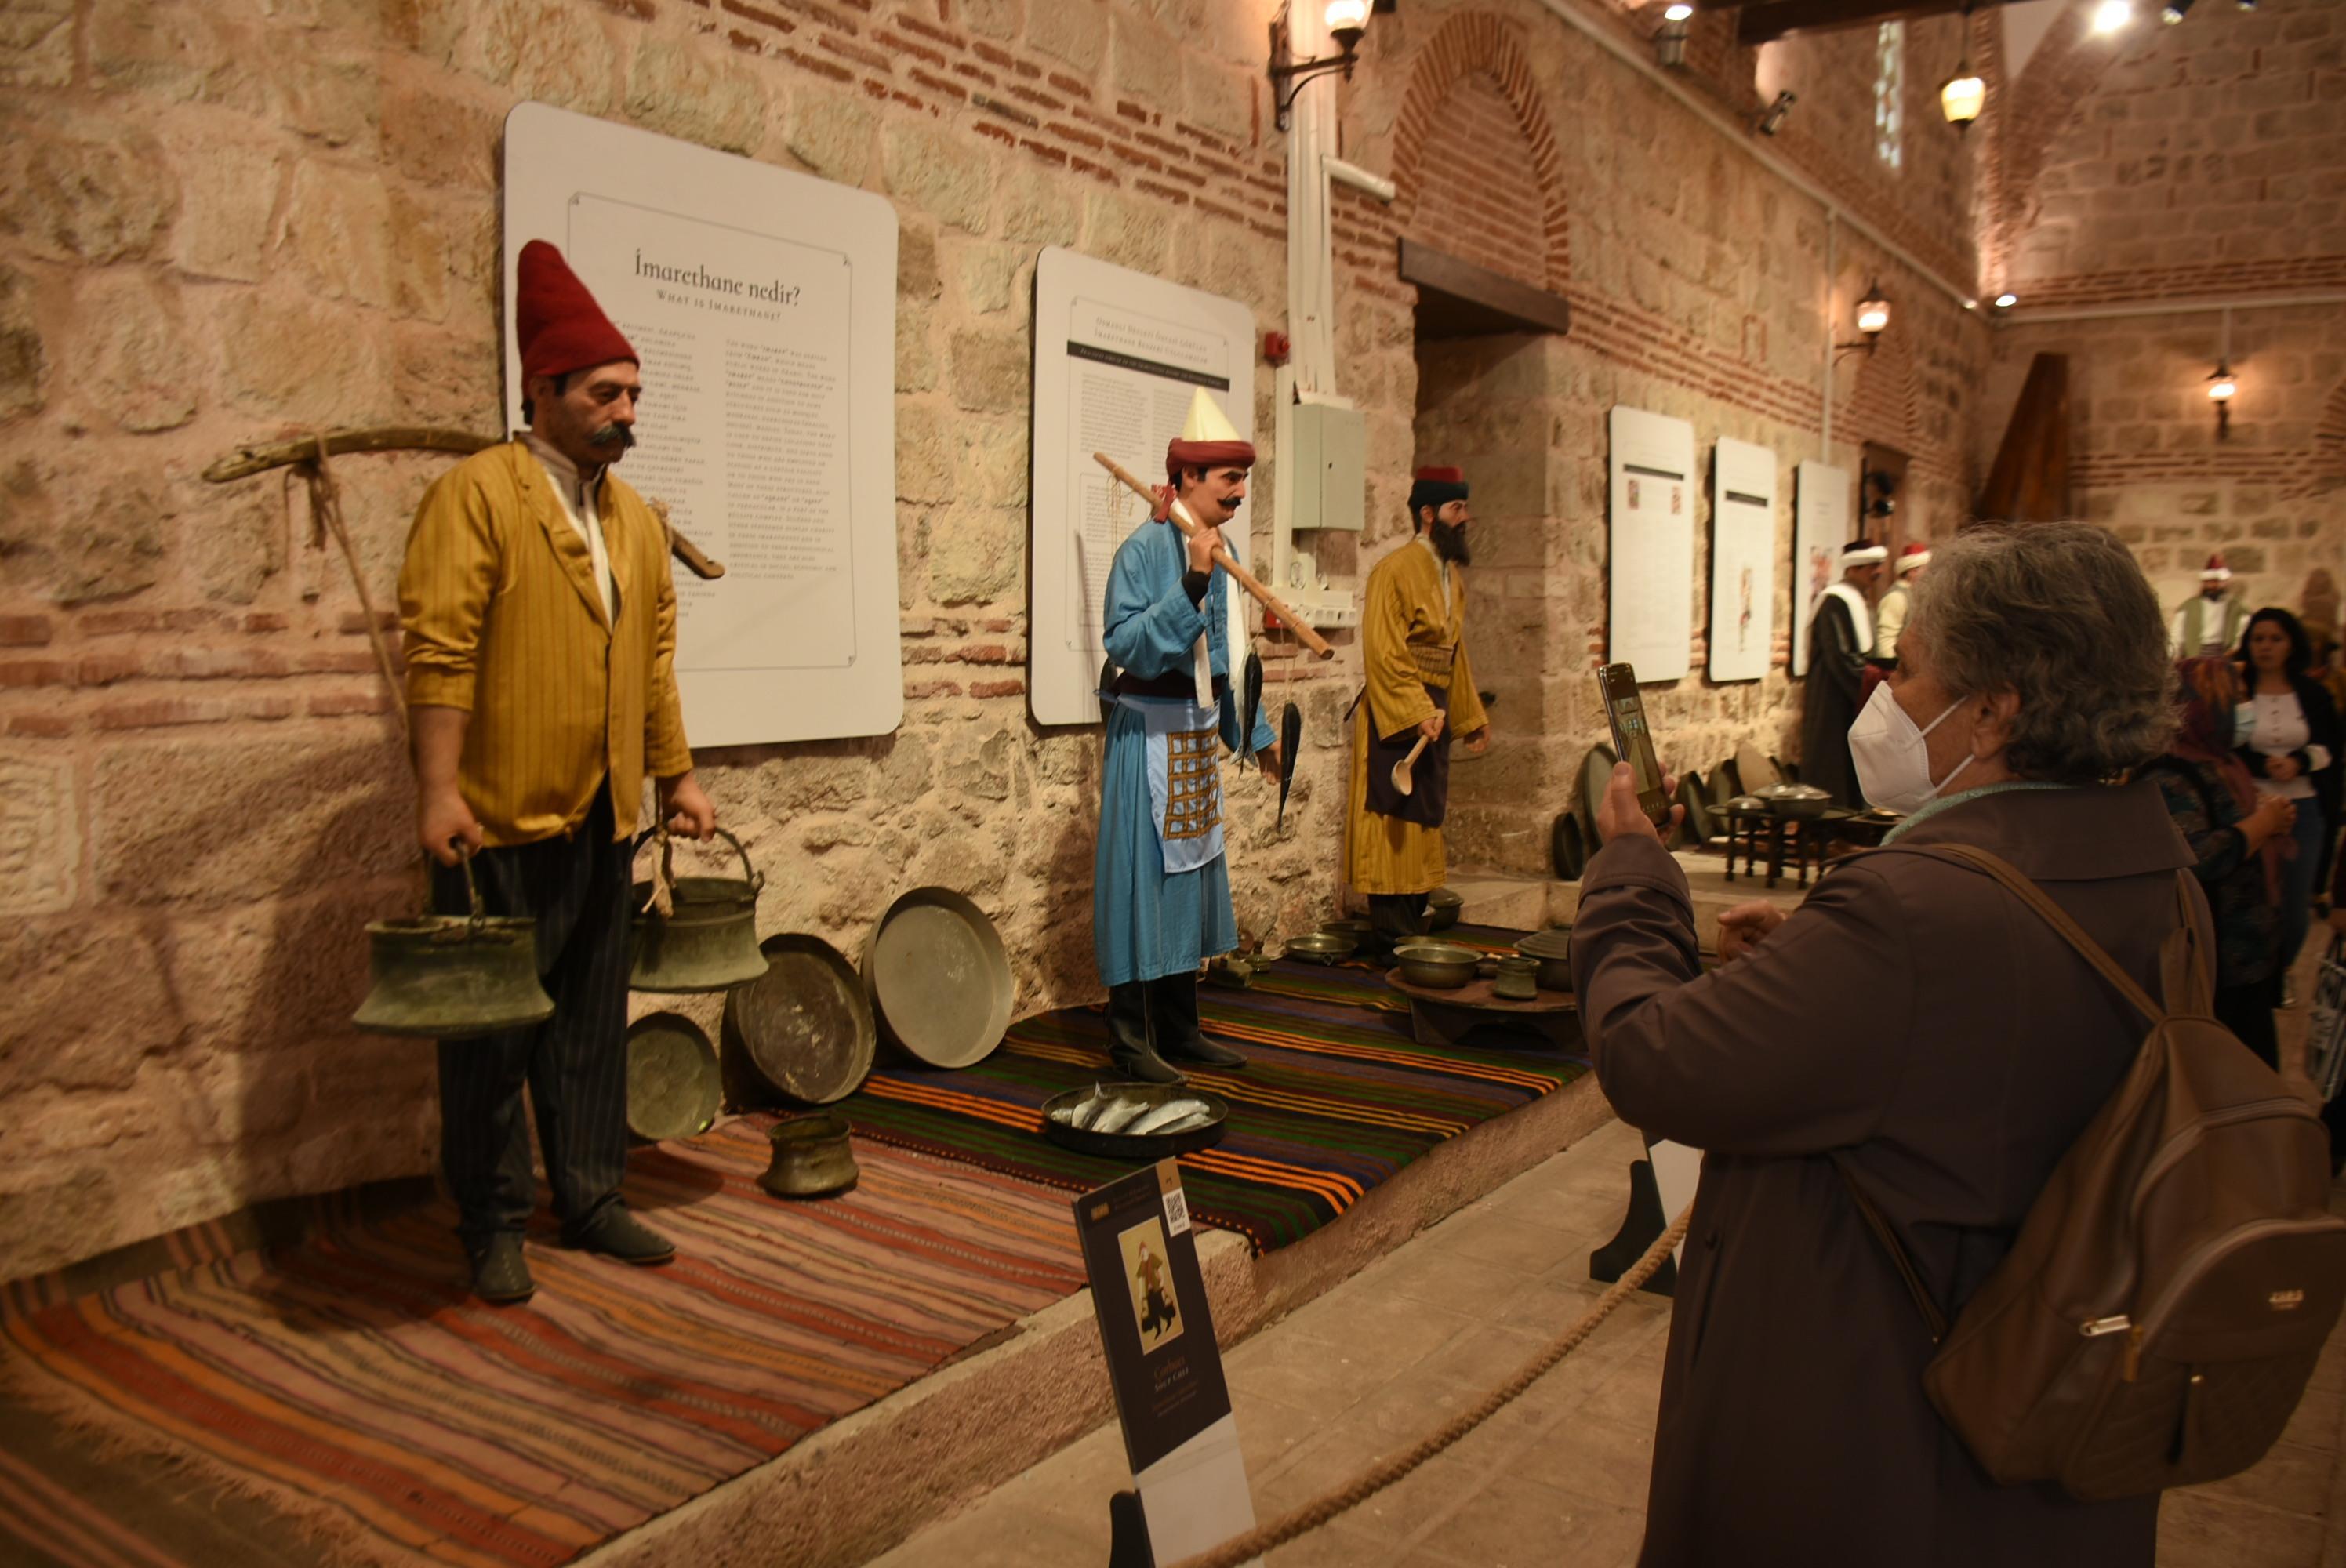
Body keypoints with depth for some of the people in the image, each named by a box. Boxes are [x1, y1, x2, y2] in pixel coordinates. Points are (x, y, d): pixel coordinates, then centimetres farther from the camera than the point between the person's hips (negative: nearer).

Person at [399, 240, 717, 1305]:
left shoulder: (636, 519, 15)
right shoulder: (476, 495, -7)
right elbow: (439, 648, -14)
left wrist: (675, 773, 14)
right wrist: (438, 788, -20)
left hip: (603, 816, 6)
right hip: (501, 817, -6)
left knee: (592, 1018, 13)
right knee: (491, 1019, 4)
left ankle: (590, 1198, 25)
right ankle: (492, 1226, 17)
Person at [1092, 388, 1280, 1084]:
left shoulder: (1221, 550, 9)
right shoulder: (1144, 550, -15)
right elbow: (1126, 645, -25)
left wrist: (1256, 733, 24)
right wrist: (1191, 583, -30)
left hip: (1198, 737, 9)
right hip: (1149, 735, -8)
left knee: (1193, 874, 13)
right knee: (1144, 874, -4)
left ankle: (1179, 1027, 24)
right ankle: (1129, 1038, 6)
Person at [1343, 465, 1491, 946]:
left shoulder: (1451, 576, 14)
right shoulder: (1395, 571, -13)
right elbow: (1383, 653, -19)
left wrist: (1472, 716, 22)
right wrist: (1418, 712, -25)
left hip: (1435, 712, 9)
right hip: (1396, 717, -9)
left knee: (1424, 823, 12)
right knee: (1394, 825, -5)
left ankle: (1414, 930, 20)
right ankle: (1393, 938, -1)